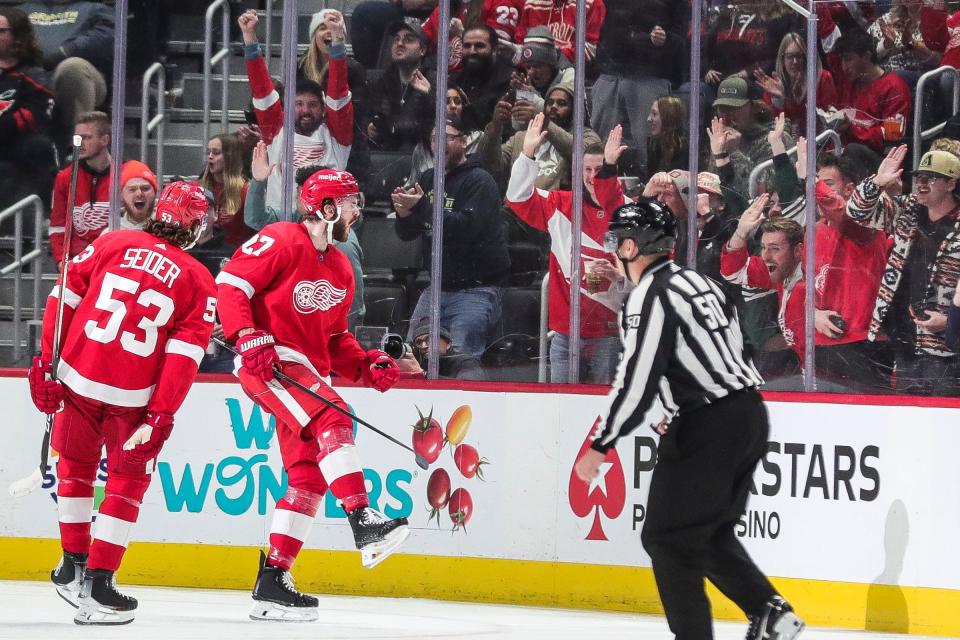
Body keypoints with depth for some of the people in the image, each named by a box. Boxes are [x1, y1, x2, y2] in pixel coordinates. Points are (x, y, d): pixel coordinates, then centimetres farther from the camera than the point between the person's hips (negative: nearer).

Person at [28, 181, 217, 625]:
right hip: (133, 396, -2)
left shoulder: (112, 244, 5)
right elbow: (184, 353, -6)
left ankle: (74, 564, 26)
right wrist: (161, 415, -7)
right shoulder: (199, 283, 2)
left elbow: (65, 297, 2)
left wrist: (47, 361, 7)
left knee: (75, 466, 22)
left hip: (78, 378, 2)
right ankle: (98, 584, 4)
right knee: (127, 482, 11)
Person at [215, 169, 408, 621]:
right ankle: (364, 525, -38)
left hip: (306, 373, 9)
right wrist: (250, 339, -24)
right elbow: (231, 285, -13)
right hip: (268, 362, -9)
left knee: (309, 478, 3)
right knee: (332, 423, -28)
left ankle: (271, 582, 7)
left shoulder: (340, 269, 19)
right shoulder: (281, 241, -8)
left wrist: (365, 366, 5)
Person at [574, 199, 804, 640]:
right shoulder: (698, 282, 16)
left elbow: (637, 380, -19)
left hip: (707, 429, -9)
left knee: (668, 538, 0)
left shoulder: (651, 296, -12)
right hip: (749, 416, 9)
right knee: (711, 533, 20)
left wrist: (600, 447, -13)